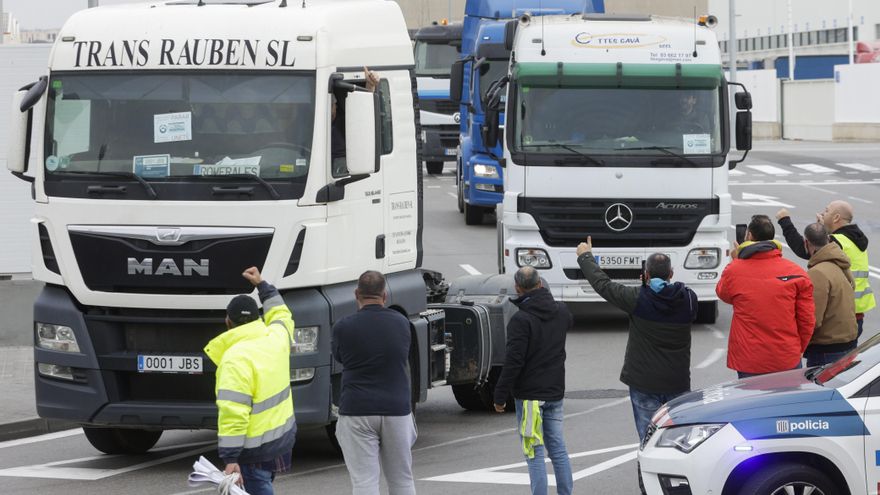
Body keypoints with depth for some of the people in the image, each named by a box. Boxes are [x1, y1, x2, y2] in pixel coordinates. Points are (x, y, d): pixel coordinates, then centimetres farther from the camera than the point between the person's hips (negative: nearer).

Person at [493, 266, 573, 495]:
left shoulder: (521, 319, -18)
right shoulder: (561, 312, 5)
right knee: (558, 449, 13)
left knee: (534, 453, -3)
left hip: (529, 395, -7)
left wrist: (500, 396, -12)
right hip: (555, 391, 7)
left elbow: (513, 362, -20)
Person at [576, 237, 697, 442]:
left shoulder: (638, 299, -12)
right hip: (678, 382, 3)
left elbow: (603, 285, 0)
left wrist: (585, 256, 16)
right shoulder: (688, 299, -3)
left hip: (644, 383, -3)